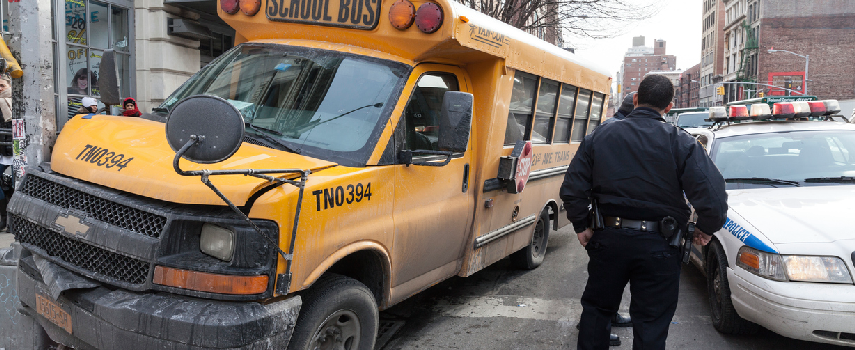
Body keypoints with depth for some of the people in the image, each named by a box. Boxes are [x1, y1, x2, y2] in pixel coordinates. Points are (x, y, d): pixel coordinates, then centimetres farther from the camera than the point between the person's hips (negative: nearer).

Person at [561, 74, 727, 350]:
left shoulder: (599, 137, -1)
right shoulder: (680, 142, -8)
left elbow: (572, 190, -2)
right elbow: (712, 195, -15)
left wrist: (581, 226, 9)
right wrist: (705, 229, 3)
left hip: (609, 239, 2)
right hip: (658, 245, -2)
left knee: (596, 308, 20)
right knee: (651, 323, 10)